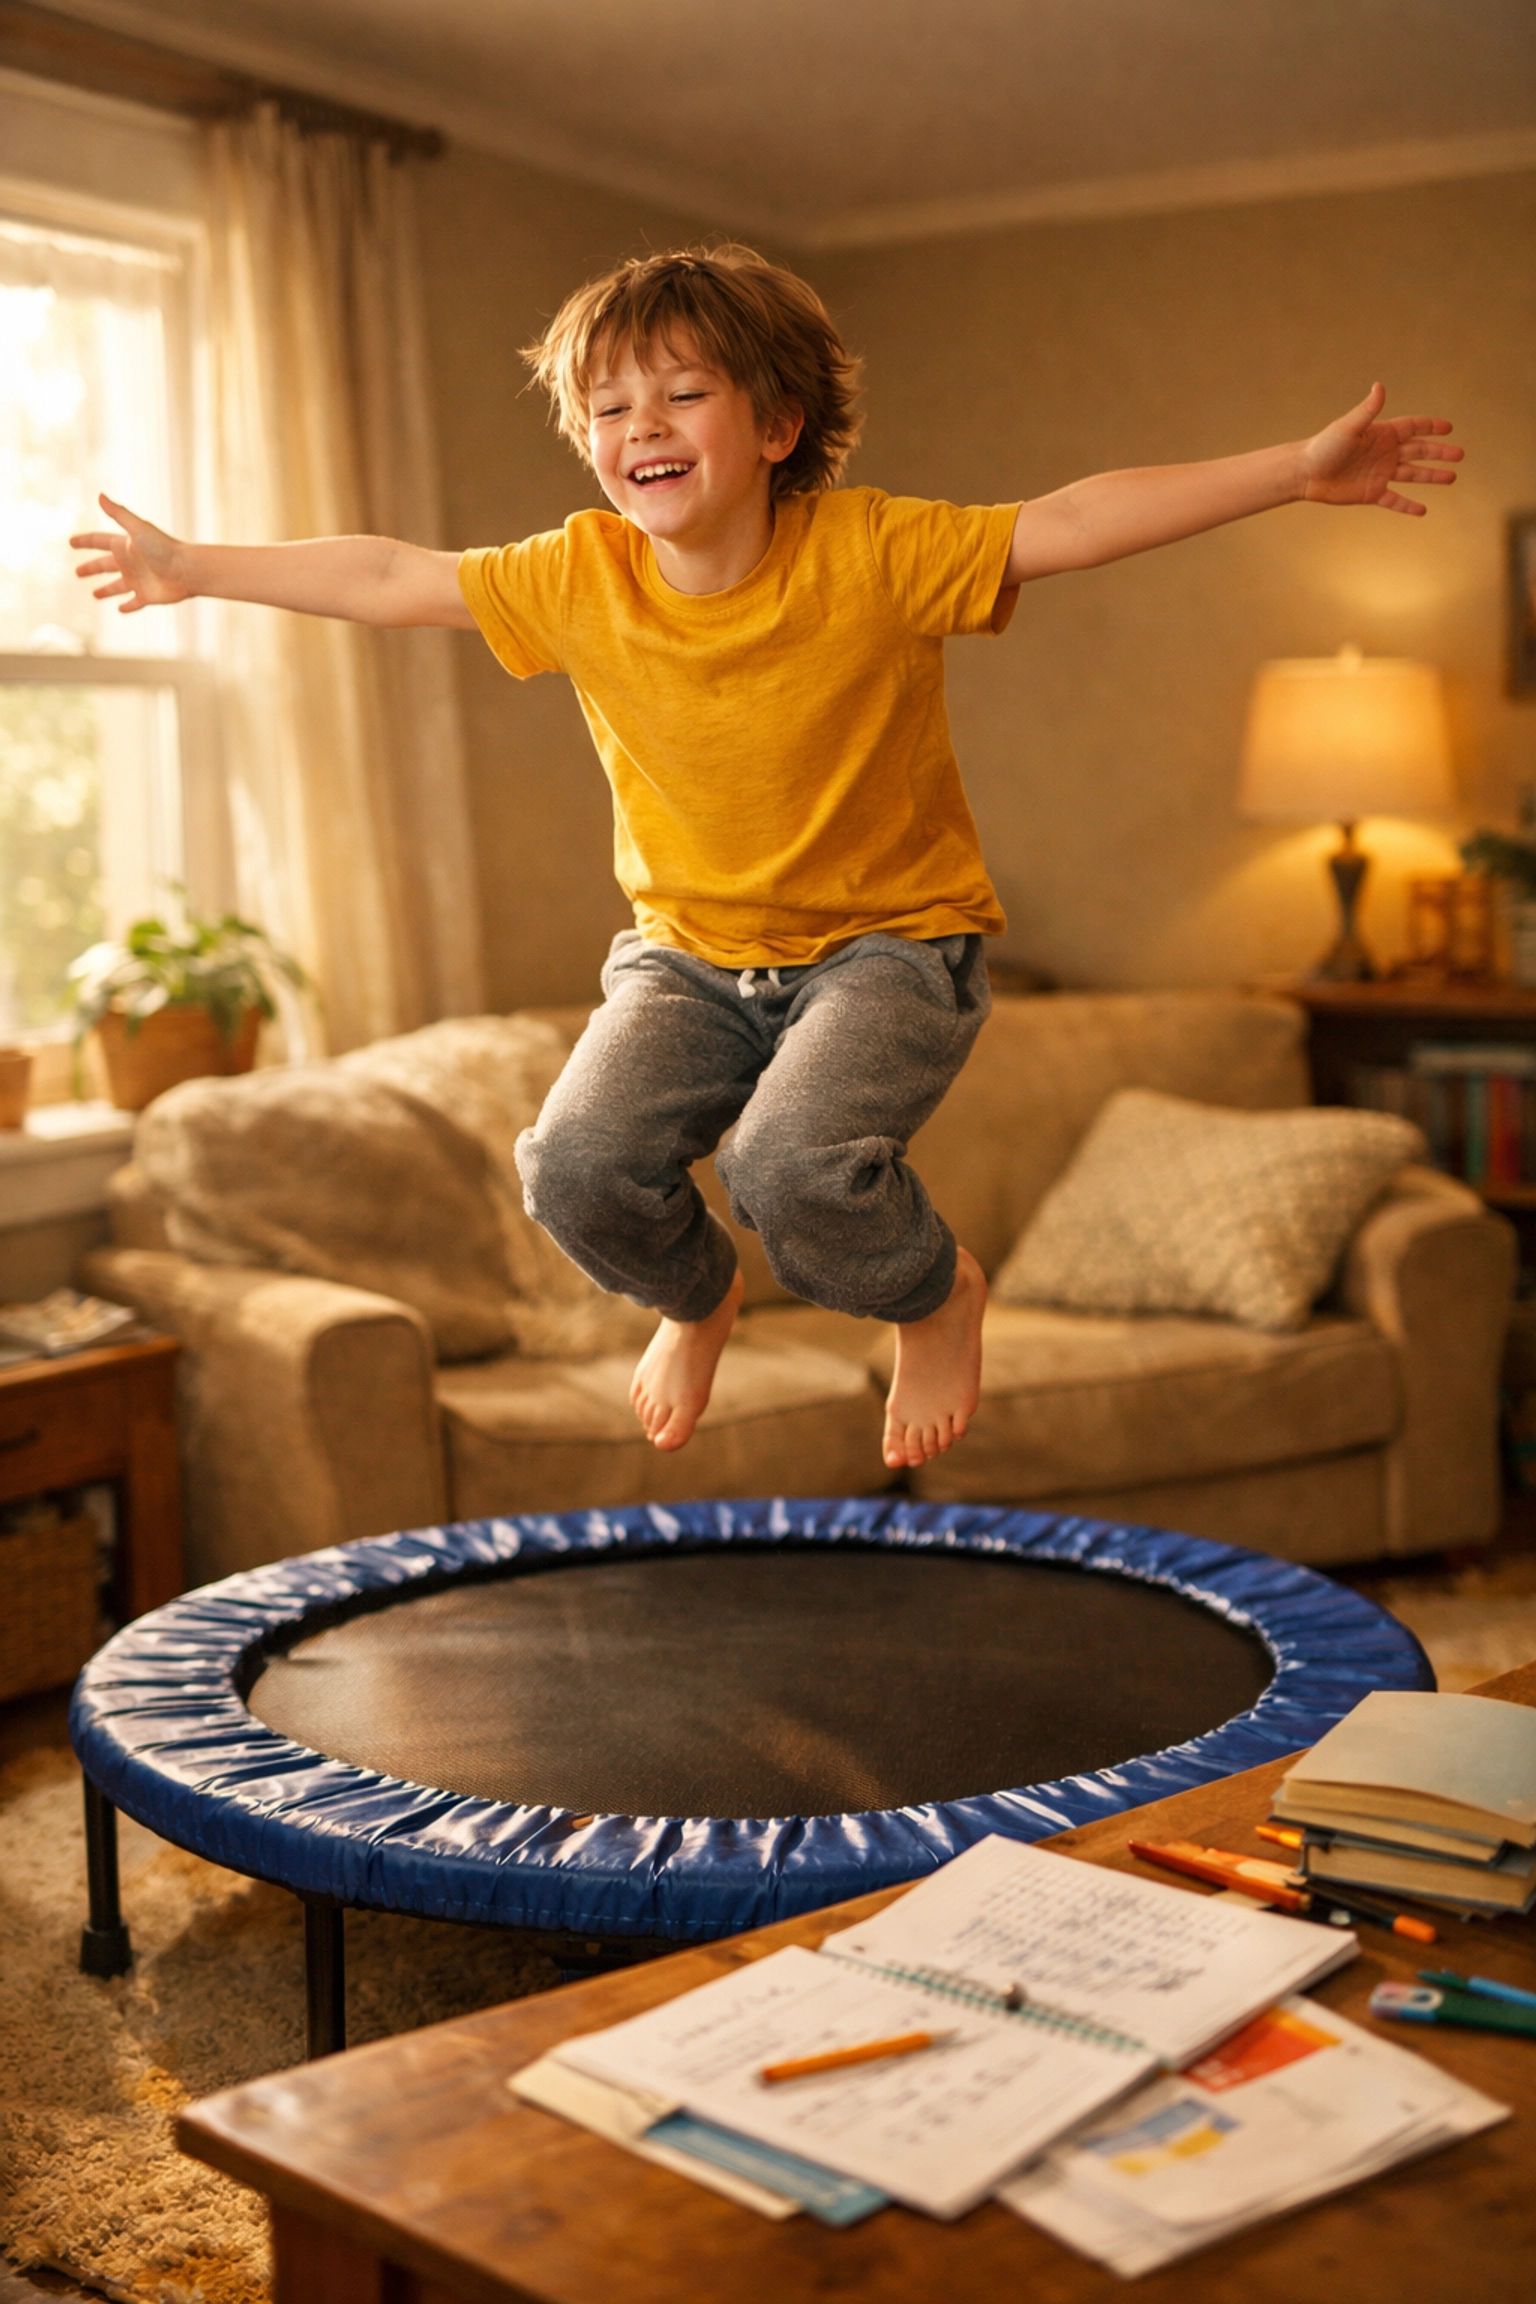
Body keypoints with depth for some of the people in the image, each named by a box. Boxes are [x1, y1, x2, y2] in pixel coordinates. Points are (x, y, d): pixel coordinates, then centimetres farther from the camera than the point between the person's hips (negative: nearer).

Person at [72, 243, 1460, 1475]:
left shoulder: (874, 552, -17)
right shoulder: (579, 579, -8)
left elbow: (1074, 523, -19)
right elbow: (386, 577, 2)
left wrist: (1297, 472, -24)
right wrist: (195, 568, 8)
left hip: (892, 937, -3)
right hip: (691, 950, 4)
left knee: (793, 1167, -30)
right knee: (578, 1166, -19)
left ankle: (934, 1291, 8)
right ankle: (695, 1298, 18)